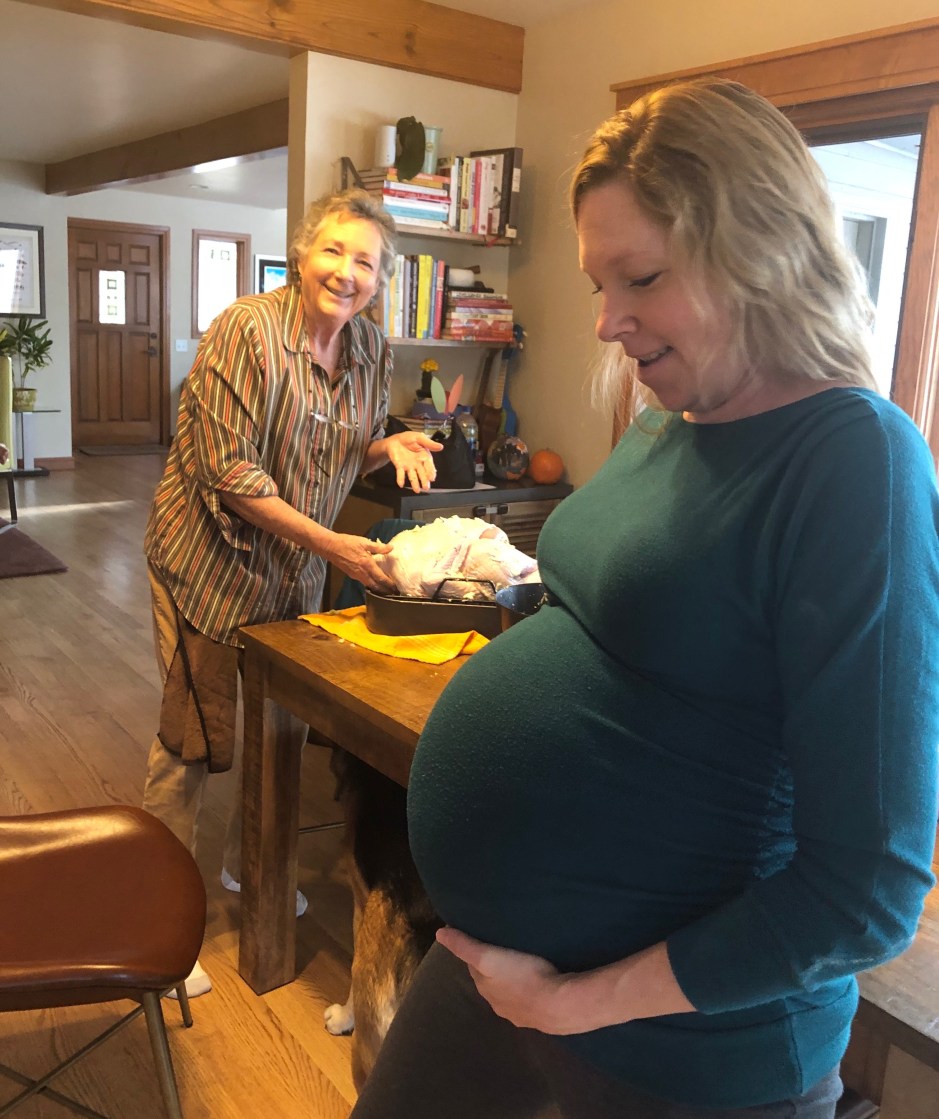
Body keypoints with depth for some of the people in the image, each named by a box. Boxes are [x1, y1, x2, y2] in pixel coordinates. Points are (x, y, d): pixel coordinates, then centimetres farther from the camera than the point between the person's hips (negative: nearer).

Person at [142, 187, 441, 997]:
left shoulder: (372, 349, 1)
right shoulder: (247, 331, -19)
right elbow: (228, 473, -22)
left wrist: (388, 445, -10)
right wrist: (331, 544, -28)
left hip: (297, 568, 7)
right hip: (211, 560, -6)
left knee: (287, 729, 16)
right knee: (196, 742, 2)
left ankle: (250, 867, 41)